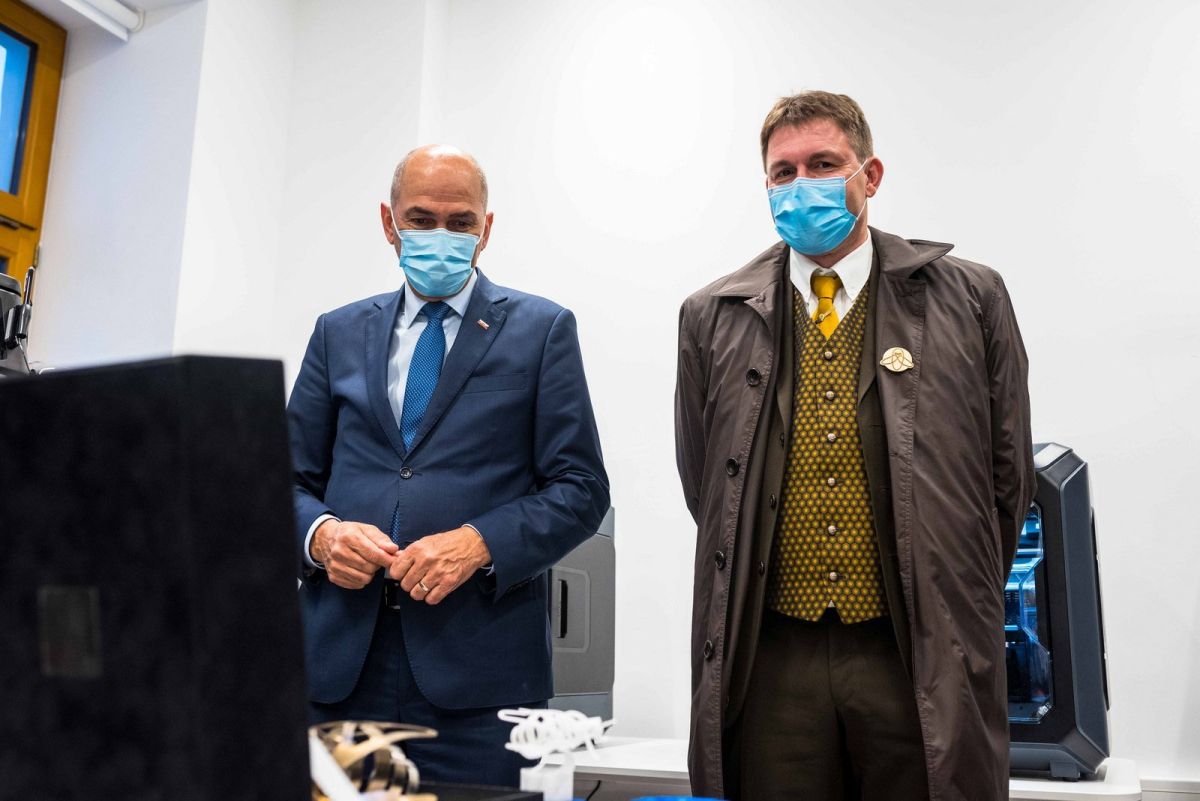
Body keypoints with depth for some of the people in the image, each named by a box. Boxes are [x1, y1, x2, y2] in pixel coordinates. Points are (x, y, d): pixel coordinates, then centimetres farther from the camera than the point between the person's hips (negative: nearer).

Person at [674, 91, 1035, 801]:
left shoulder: (969, 299, 2)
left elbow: (1008, 477, 7)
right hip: (770, 659, 1)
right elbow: (703, 486, 9)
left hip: (921, 657, 0)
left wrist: (954, 610, 10)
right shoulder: (713, 318, 4)